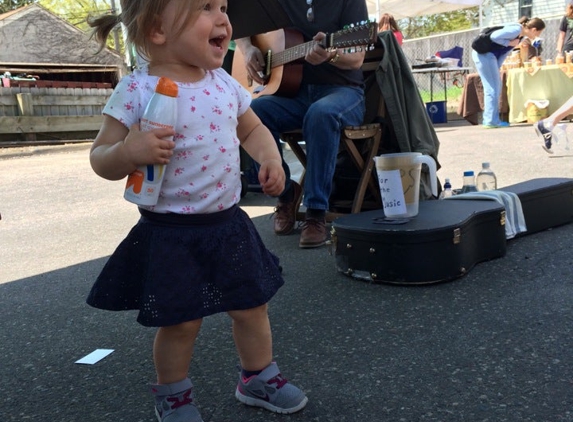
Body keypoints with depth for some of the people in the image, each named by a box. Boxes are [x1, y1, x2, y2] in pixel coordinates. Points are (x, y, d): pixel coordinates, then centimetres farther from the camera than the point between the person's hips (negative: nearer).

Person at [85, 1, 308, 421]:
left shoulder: (226, 84, 1)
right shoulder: (136, 91, -14)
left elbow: (252, 129, 18)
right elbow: (101, 158, -10)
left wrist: (270, 157, -2)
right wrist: (128, 152, -31)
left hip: (228, 223, 5)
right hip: (170, 233, -5)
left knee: (252, 306, 14)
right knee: (180, 322, 7)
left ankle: (259, 376, 39)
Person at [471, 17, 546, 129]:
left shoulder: (519, 34, 13)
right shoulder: (516, 30, -16)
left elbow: (504, 52, 14)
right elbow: (494, 36, -24)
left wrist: (496, 68, 6)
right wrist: (509, 43, -14)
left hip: (487, 54, 10)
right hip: (484, 53, -10)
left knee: (496, 87, 12)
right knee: (492, 88, -7)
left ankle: (489, 119, 16)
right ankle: (492, 121, -4)